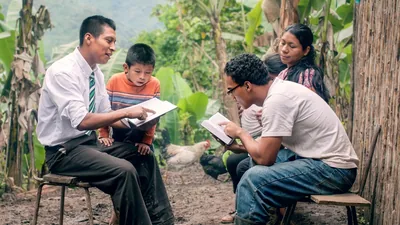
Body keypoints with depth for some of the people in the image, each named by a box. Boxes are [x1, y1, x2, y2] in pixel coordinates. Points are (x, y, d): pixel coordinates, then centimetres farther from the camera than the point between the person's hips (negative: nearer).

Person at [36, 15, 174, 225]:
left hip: (90, 143, 9)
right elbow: (82, 121, -29)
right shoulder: (63, 72, -20)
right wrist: (126, 112, -25)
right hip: (64, 151, -9)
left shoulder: (96, 73, 7)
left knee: (144, 156, 5)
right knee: (124, 170, -26)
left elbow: (105, 115, 13)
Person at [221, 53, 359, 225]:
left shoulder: (277, 99, -19)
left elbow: (264, 157, -17)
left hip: (333, 169, -10)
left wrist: (240, 133, -2)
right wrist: (241, 147, 6)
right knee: (252, 164, 16)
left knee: (254, 179, -21)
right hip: (324, 160, 10)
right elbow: (268, 148, 19)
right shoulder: (280, 90, 9)